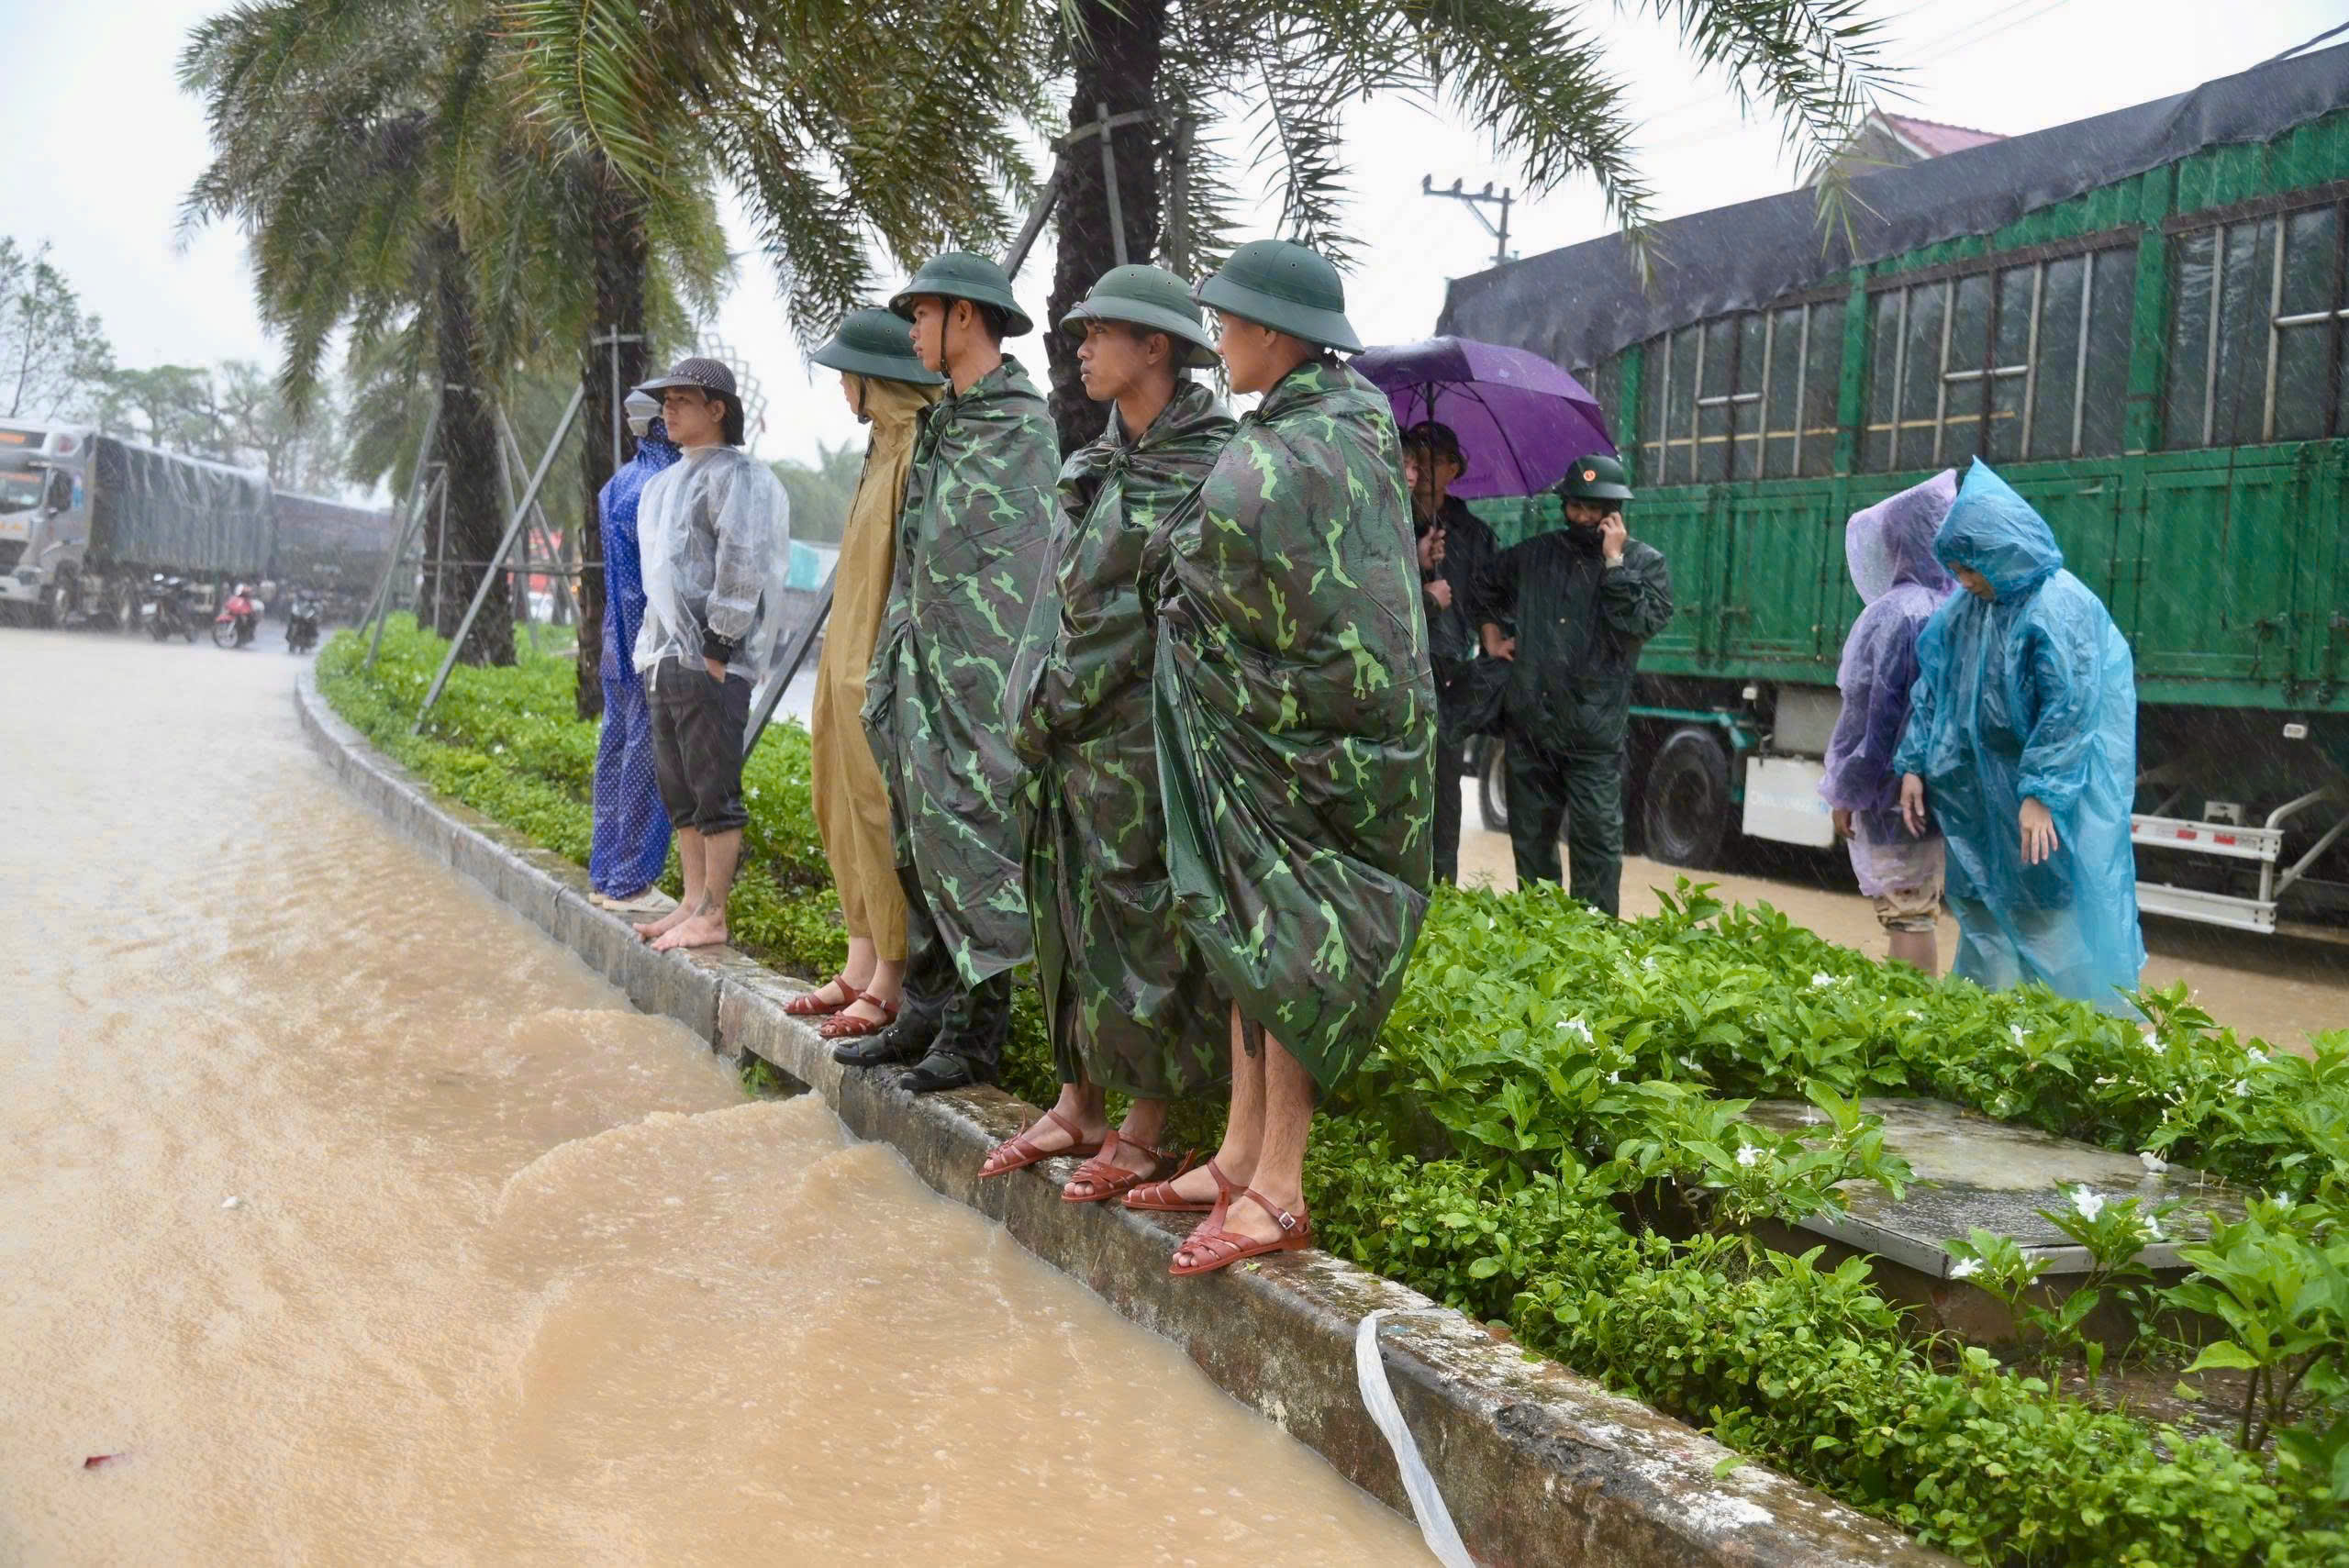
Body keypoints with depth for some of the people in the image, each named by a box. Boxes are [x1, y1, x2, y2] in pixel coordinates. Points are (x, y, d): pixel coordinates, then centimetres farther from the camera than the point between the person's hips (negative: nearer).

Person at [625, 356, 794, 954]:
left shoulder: (735, 475, -9)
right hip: (667, 657, 10)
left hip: (711, 663, -10)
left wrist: (718, 647, -18)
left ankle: (712, 916, -1)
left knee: (715, 791, -5)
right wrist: (655, 646, 18)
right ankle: (693, 901, 22)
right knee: (678, 790, 14)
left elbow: (741, 565, -18)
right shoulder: (665, 482, 20)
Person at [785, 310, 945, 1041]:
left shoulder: (920, 450, -16)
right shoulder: (884, 447, 15)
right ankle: (861, 967, 20)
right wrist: (846, 663, 19)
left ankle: (889, 984, 3)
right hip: (849, 665, 10)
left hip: (884, 670, -10)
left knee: (883, 815, -5)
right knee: (849, 812, 13)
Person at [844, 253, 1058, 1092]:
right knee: (916, 843, 14)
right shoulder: (943, 423, 17)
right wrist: (889, 668, 18)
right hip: (921, 676, 10)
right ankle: (925, 1010, 24)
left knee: (971, 843, -5)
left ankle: (978, 1027, 5)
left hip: (974, 684, -10)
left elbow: (1020, 578, -17)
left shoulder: (1018, 426, -12)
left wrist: (999, 691, -21)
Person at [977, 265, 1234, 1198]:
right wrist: (1037, 704, 4)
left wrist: (1050, 706, -13)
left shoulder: (1203, 466, -10)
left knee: (1142, 922, -1)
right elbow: (1063, 596, 15)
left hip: (1144, 732, -8)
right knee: (1069, 913, 12)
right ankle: (1078, 1105, 23)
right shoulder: (1096, 464, 15)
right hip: (1073, 735, 8)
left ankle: (1144, 1129, 10)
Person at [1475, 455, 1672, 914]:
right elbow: (1487, 587, 29)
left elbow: (1643, 623, -17)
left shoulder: (1645, 562, 1)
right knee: (1530, 837, 12)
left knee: (1597, 838, -7)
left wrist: (1614, 561, -16)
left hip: (1594, 735, -4)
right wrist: (1491, 635, 19)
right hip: (1529, 724, 4)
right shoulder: (1535, 554, 11)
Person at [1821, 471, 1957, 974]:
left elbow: (1876, 715, -15)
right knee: (1919, 912, 15)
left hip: (1894, 790, -7)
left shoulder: (1895, 614, -16)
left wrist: (1845, 795, -7)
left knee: (1905, 916, -2)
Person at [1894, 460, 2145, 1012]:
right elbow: (1932, 684, 11)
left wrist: (2040, 792, -25)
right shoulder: (1966, 606, 5)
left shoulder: (2060, 607, -18)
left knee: (2049, 911, -4)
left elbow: (2068, 709, -22)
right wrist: (1914, 764, 6)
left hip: (2057, 783, -7)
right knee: (1984, 908, 13)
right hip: (1981, 790, 8)